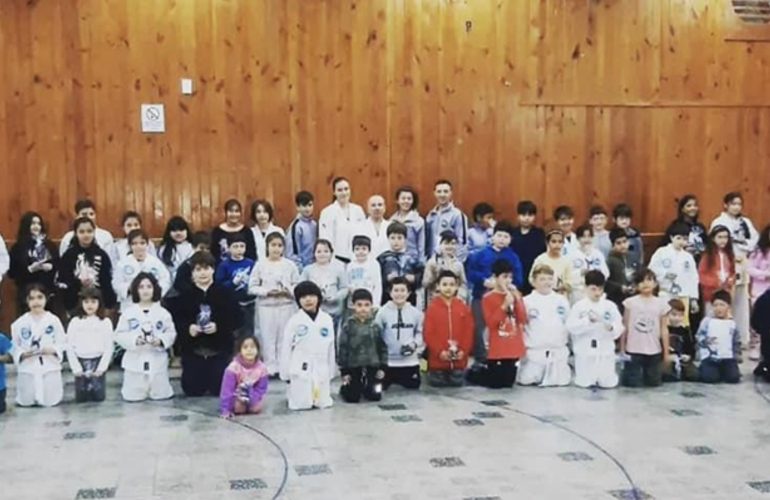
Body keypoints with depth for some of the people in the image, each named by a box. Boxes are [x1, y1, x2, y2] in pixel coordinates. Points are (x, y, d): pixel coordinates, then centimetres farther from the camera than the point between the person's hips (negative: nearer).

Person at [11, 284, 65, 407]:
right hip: (27, 369, 1)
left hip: (50, 367, -1)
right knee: (25, 402, 4)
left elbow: (62, 343, 2)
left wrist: (52, 350, -16)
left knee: (50, 402, -1)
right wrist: (22, 354, -15)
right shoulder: (19, 323, -1)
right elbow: (14, 347, 3)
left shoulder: (54, 320, -2)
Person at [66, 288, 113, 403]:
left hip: (98, 362, -1)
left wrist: (101, 367, -8)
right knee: (80, 399, 4)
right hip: (81, 362, 1)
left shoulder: (105, 322, 0)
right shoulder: (75, 322, 2)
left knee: (98, 398, 1)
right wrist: (75, 368, -5)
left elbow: (108, 347, 0)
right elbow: (70, 347, 2)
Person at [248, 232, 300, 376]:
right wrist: (267, 291, -14)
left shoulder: (290, 265, 1)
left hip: (286, 305, 1)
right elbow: (252, 287, -1)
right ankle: (270, 366, 12)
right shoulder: (260, 265, -1)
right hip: (266, 306, 0)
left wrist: (289, 291, -16)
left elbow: (297, 285, 3)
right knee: (268, 337, 3)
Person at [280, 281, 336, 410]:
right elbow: (286, 349, -1)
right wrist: (285, 374, 0)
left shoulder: (327, 320, 0)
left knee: (323, 402, 5)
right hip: (300, 369, -3)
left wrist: (330, 373, 10)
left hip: (321, 370, 3)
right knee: (302, 404, -3)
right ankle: (292, 391, 30)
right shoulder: (294, 321, -7)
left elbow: (331, 348, 7)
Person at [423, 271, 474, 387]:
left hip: (458, 360, 2)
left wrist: (463, 351, -9)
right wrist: (439, 352, -16)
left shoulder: (464, 308, 5)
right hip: (437, 360, -2)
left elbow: (469, 332, 5)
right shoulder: (432, 308, -4)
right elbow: (427, 334, -7)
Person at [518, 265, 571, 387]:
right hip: (534, 351, -2)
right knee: (527, 380, -6)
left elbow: (569, 324, 9)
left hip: (558, 351, 2)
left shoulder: (562, 301, 2)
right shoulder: (527, 301, -7)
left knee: (562, 380, 0)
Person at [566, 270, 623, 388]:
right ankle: (589, 378, 33)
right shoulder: (579, 306, -5)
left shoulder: (610, 306, 0)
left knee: (608, 383, 1)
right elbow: (571, 326, -13)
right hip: (585, 352, -1)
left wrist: (611, 327, -24)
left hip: (605, 351, 1)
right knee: (584, 383, 1)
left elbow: (619, 329, -3)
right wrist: (588, 321, -23)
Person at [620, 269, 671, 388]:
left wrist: (666, 352, 4)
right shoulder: (630, 302, -2)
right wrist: (622, 349, 3)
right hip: (633, 351, -2)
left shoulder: (661, 303, 2)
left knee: (654, 384, 8)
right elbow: (625, 327, 3)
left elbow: (664, 329, 4)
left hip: (654, 352, 2)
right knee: (632, 384, -2)